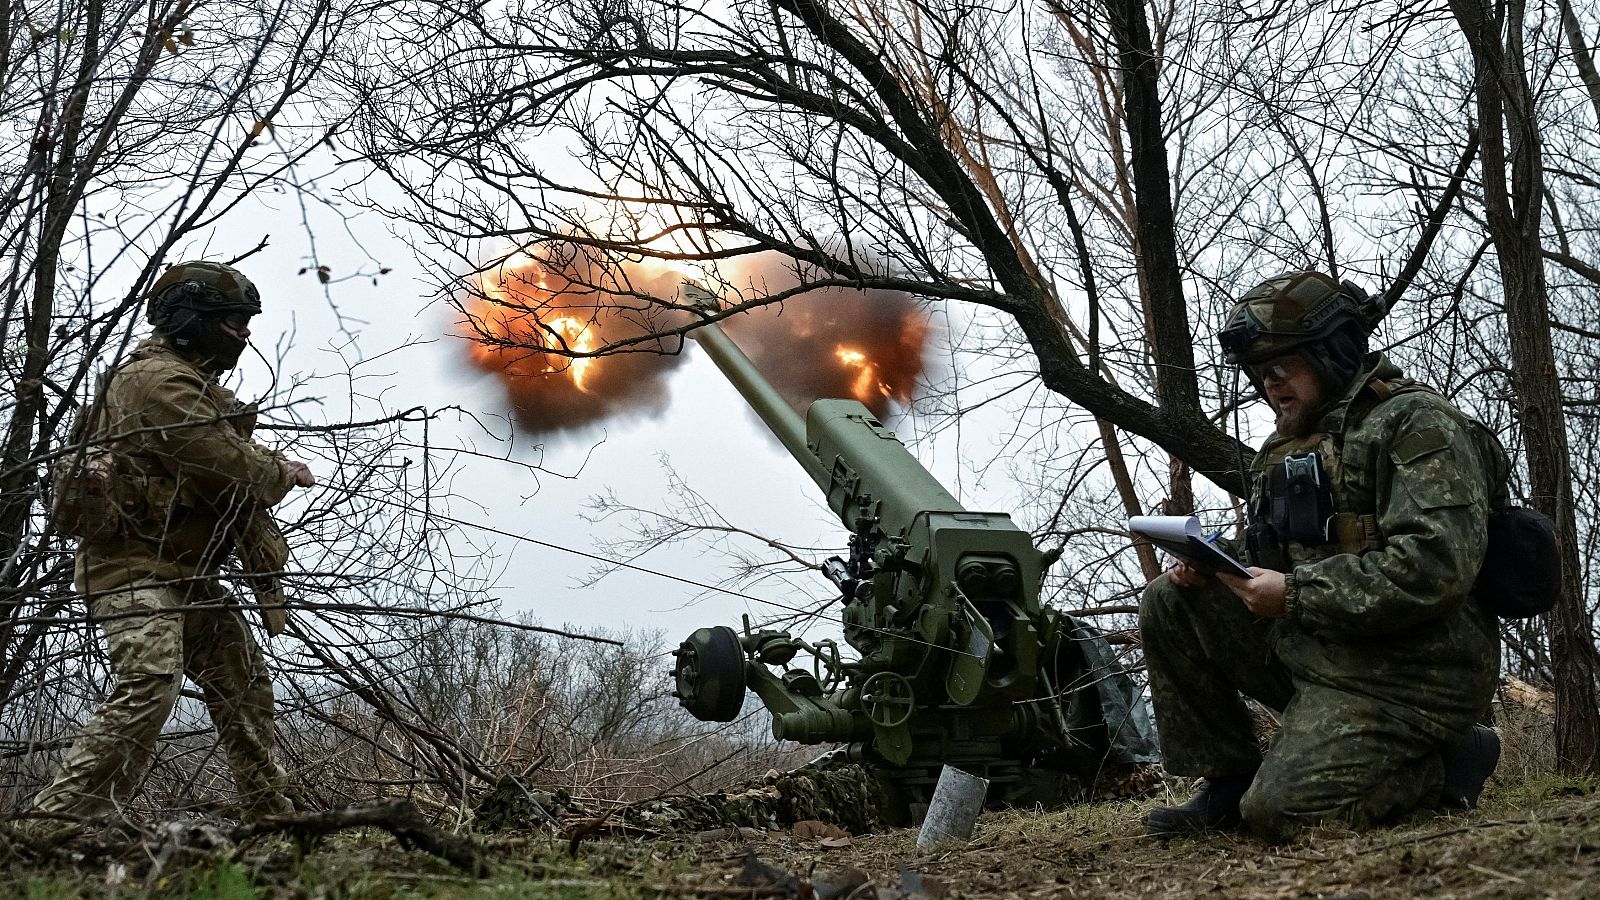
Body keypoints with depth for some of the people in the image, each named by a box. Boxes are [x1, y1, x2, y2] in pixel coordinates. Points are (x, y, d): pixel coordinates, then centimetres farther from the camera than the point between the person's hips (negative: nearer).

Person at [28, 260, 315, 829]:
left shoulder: (190, 382, 21)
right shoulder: (157, 379, -14)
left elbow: (226, 460, 21)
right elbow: (228, 465, -18)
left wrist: (268, 468, 0)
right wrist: (284, 474, -1)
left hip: (188, 572, 11)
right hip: (138, 568, -11)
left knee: (243, 681, 12)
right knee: (149, 686, -26)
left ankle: (268, 812, 20)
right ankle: (61, 818, -28)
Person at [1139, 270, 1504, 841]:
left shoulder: (1415, 422, -11)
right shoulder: (1286, 446, 16)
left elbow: (1435, 565, -25)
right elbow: (1266, 552, 23)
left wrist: (1294, 594, -21)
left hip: (1399, 677, -8)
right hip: (1307, 646, 9)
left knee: (1282, 812, -21)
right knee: (1168, 604, -1)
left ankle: (1449, 761, 2)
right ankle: (1227, 784, 3)